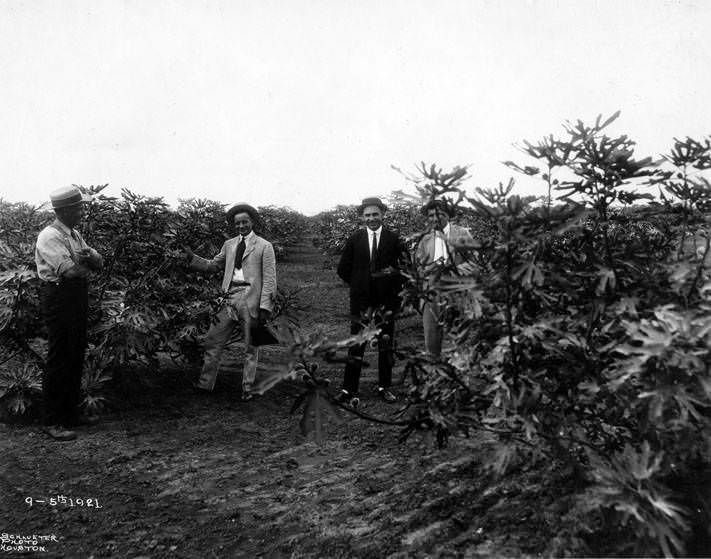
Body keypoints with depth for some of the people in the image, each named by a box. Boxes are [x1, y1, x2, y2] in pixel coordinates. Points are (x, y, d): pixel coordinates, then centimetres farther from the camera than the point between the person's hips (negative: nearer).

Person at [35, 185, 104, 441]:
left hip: (77, 297, 9)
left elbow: (99, 263, 11)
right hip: (59, 298, -9)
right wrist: (88, 266, -4)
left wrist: (90, 256, -12)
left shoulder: (75, 234, 14)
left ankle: (70, 412, 27)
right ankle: (51, 421, 6)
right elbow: (70, 270, -25)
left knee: (75, 358, 15)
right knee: (59, 361, -4)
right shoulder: (50, 236, -15)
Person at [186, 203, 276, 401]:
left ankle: (247, 389, 14)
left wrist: (265, 307, -11)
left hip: (251, 299, -5)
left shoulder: (264, 246, 0)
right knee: (213, 341, 5)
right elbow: (212, 265, 21)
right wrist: (191, 257, 7)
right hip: (230, 297, 5)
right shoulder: (229, 244, 16)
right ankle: (205, 384, 16)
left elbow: (269, 279, -4)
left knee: (251, 347, 4)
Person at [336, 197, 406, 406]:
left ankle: (384, 387, 22)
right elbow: (343, 269, 8)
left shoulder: (394, 240, 0)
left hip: (386, 300, 1)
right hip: (361, 300, 0)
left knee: (386, 345, 10)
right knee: (356, 345, -1)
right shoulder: (354, 240, 2)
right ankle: (349, 390, 4)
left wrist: (394, 286, -2)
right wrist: (358, 285, 4)